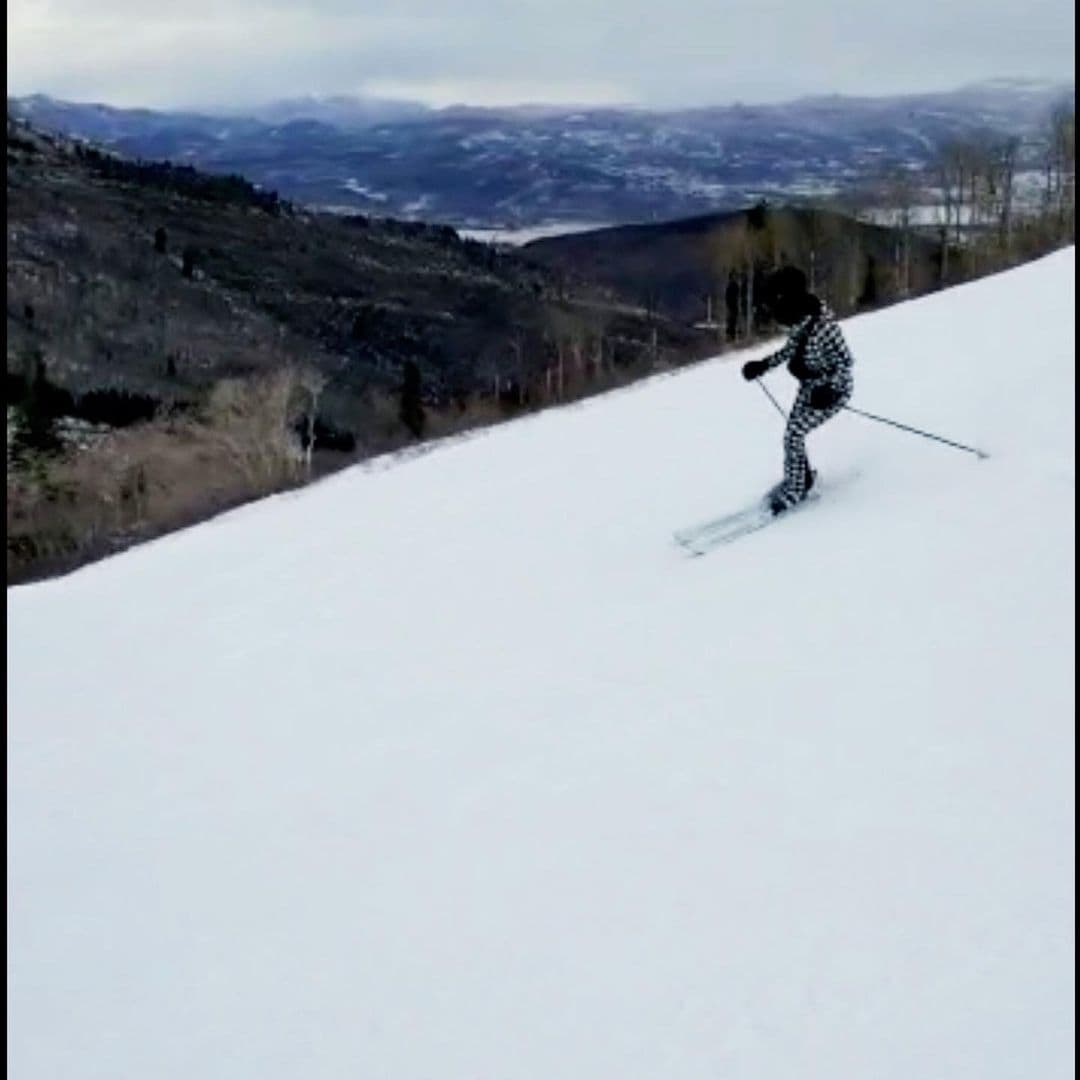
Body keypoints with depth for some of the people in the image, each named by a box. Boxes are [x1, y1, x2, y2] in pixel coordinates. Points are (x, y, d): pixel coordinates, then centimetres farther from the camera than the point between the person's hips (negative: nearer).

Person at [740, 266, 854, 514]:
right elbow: (791, 349, 13)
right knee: (793, 432, 8)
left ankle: (793, 490, 4)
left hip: (831, 391, -8)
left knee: (793, 435, -12)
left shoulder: (823, 326, -31)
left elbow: (845, 361, -25)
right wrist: (763, 365, 6)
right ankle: (803, 479, 31)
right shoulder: (800, 321, -5)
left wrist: (827, 389, -36)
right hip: (809, 386, 8)